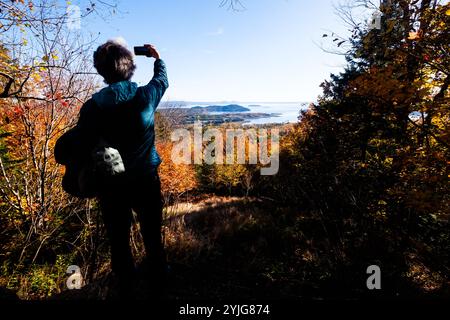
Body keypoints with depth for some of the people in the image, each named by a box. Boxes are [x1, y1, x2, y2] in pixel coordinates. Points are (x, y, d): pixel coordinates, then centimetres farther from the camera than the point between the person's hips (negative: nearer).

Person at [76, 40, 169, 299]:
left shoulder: (93, 106, -11)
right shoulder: (146, 96, -8)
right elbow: (162, 79, 14)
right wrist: (157, 59, 32)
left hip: (111, 185, 0)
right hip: (146, 181, 1)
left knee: (119, 240, 17)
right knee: (152, 236, 19)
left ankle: (127, 289, 35)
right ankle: (157, 283, 39)